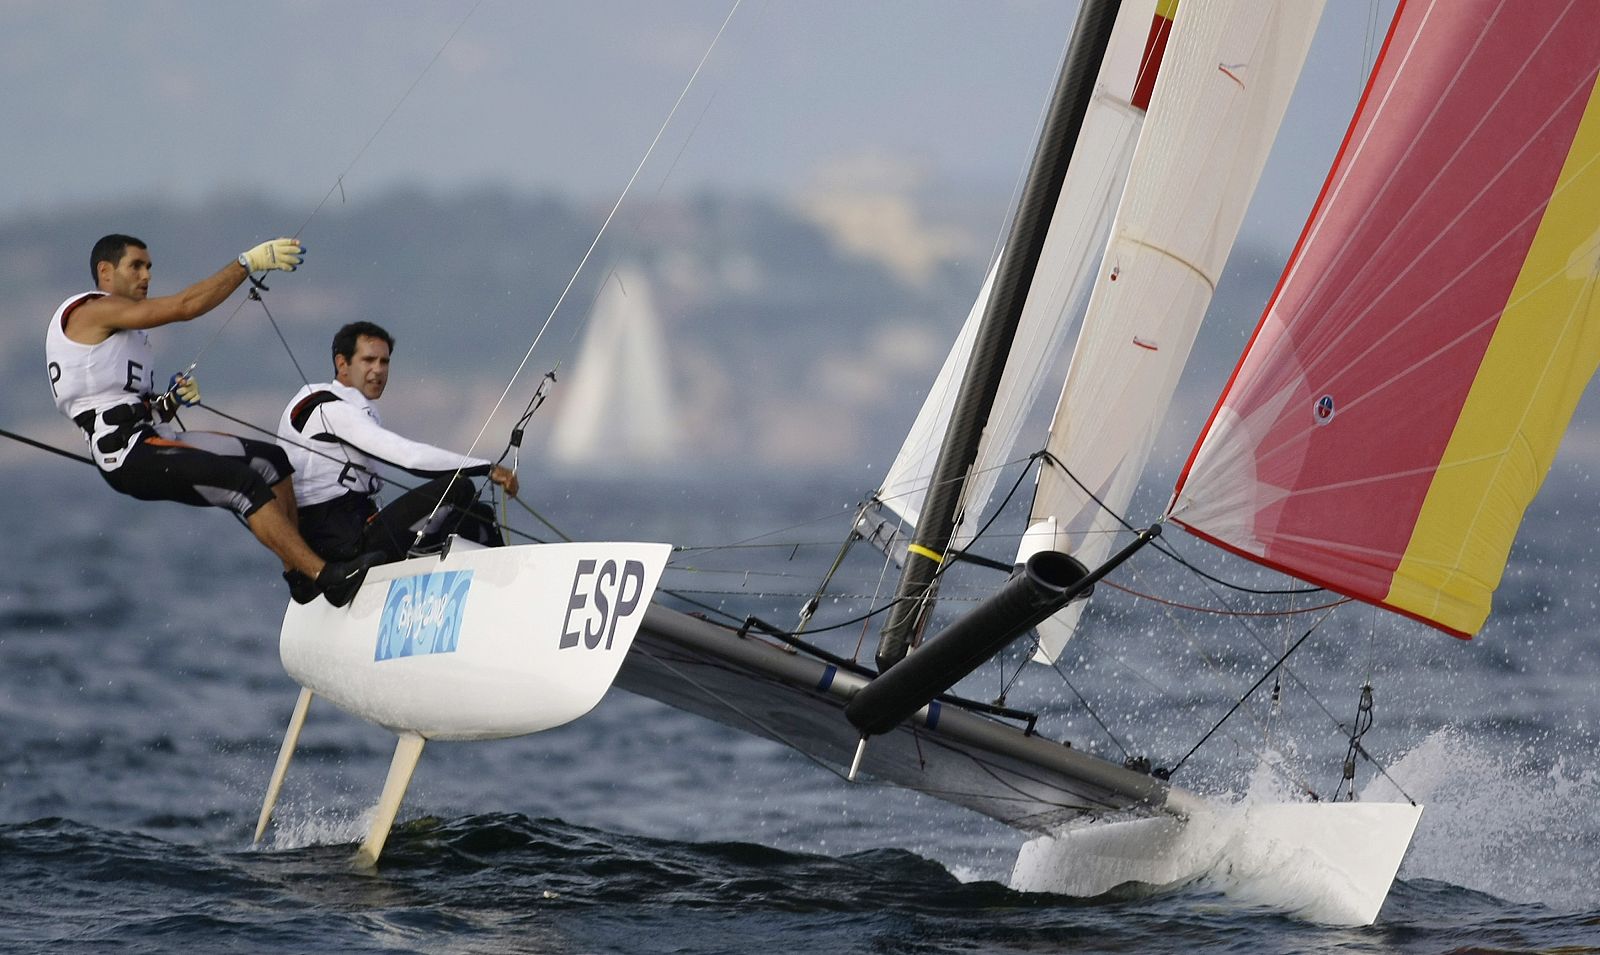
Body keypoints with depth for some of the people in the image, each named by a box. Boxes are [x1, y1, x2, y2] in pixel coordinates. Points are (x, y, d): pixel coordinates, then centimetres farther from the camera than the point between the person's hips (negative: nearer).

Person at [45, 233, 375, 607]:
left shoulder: (122, 331, 25)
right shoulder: (91, 310, -6)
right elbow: (186, 306, -16)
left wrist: (171, 401, 2)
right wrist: (247, 263, -16)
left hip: (152, 436, 10)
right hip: (129, 453, -10)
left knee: (272, 461, 8)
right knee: (244, 483, -23)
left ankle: (299, 574, 6)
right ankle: (326, 576, -28)